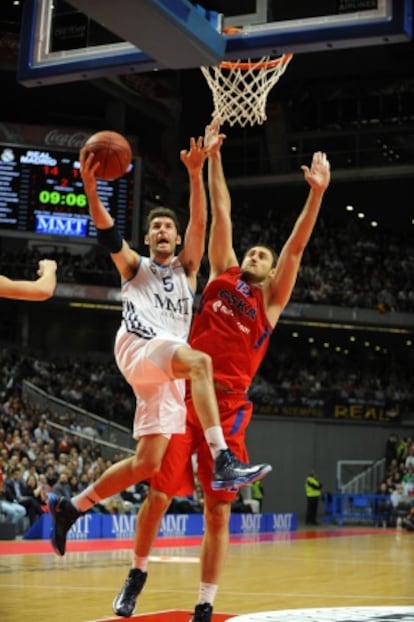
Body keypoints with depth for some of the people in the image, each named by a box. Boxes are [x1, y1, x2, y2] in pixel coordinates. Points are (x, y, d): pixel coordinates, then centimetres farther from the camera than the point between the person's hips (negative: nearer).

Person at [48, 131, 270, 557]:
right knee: (199, 361, -35)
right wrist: (91, 188, -17)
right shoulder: (134, 266, 20)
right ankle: (223, 461, -45)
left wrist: (195, 175, -5)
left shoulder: (186, 269, 26)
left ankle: (69, 507, 13)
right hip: (137, 346, -5)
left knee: (147, 463, -2)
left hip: (168, 374, 5)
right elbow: (107, 233, 0)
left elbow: (199, 224, 9)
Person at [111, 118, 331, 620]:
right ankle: (137, 573, 25)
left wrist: (316, 192, -9)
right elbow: (221, 212, 12)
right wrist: (211, 156, 12)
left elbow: (296, 245, 0)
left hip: (228, 408, -1)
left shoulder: (271, 298, 11)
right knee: (158, 494, 1)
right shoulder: (222, 275, 14)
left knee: (218, 512, 1)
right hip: (184, 396, 1)